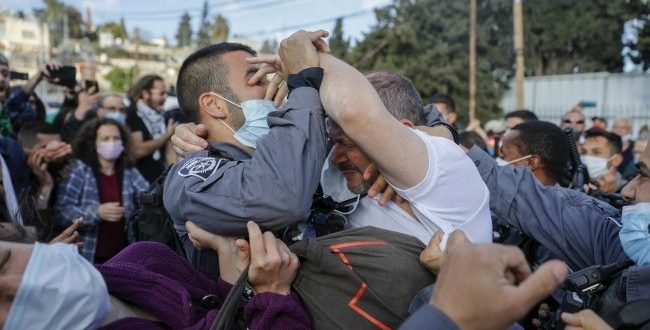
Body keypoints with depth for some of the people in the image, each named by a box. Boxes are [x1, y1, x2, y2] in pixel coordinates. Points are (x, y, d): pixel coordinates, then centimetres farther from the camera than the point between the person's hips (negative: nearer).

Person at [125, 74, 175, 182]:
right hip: (139, 180, -6)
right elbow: (137, 151, -18)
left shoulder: (161, 117, 12)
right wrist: (166, 135, -11)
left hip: (161, 179, 6)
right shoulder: (133, 116, -7)